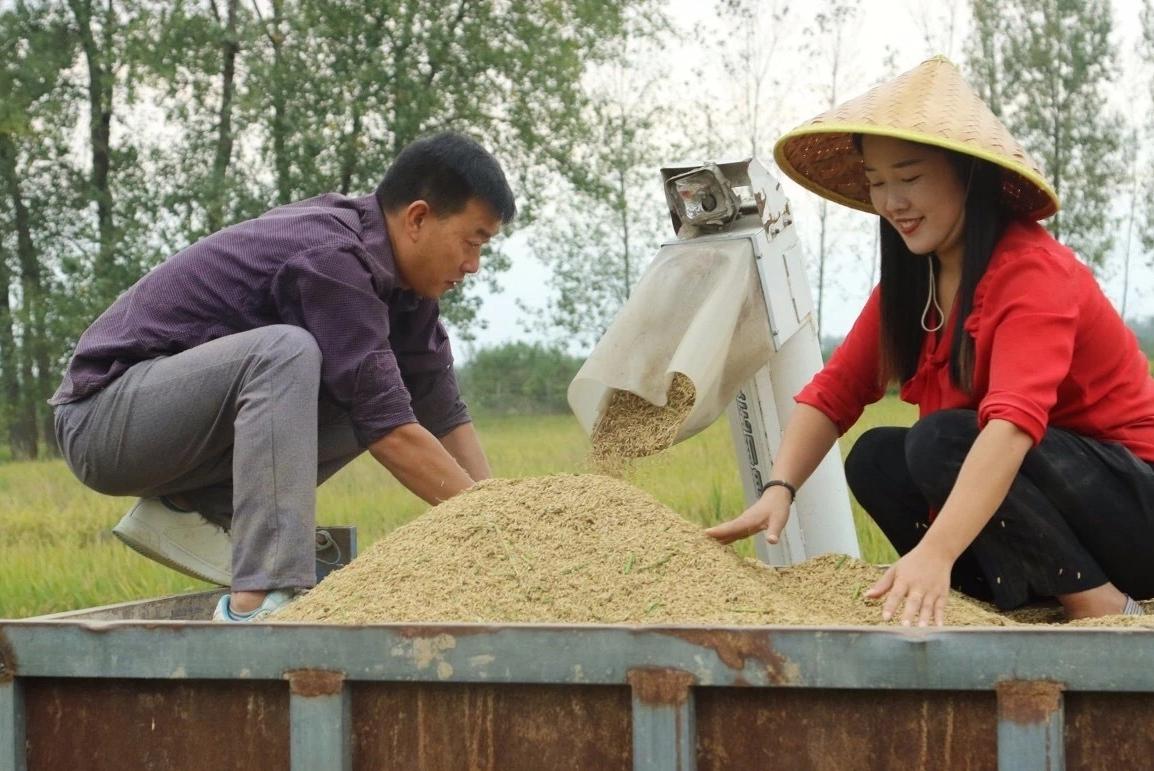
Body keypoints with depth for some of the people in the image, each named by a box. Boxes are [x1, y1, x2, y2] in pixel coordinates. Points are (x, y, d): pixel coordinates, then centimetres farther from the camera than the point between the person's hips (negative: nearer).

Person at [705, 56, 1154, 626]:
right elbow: (834, 392, -1)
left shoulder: (1031, 272, -22)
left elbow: (1012, 425, -37)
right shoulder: (910, 280, 4)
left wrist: (934, 553, -48)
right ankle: (1037, 607, -8)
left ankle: (1103, 608, -16)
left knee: (942, 442, -26)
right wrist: (779, 488, -20)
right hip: (1038, 488, 8)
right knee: (876, 459, -6)